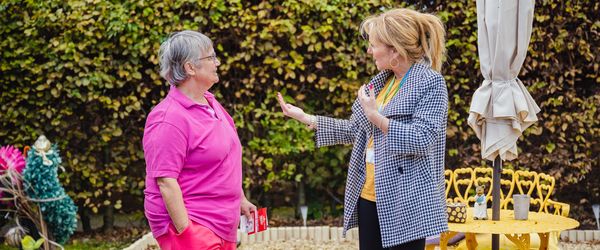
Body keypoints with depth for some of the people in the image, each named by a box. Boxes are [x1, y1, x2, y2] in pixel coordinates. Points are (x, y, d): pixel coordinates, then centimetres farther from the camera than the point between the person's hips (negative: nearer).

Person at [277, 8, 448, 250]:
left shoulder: (431, 82, -10)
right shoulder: (380, 81, 13)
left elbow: (422, 140, -19)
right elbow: (354, 129, 18)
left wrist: (376, 117, -20)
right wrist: (305, 118, 15)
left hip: (405, 200, -7)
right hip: (369, 196, 7)